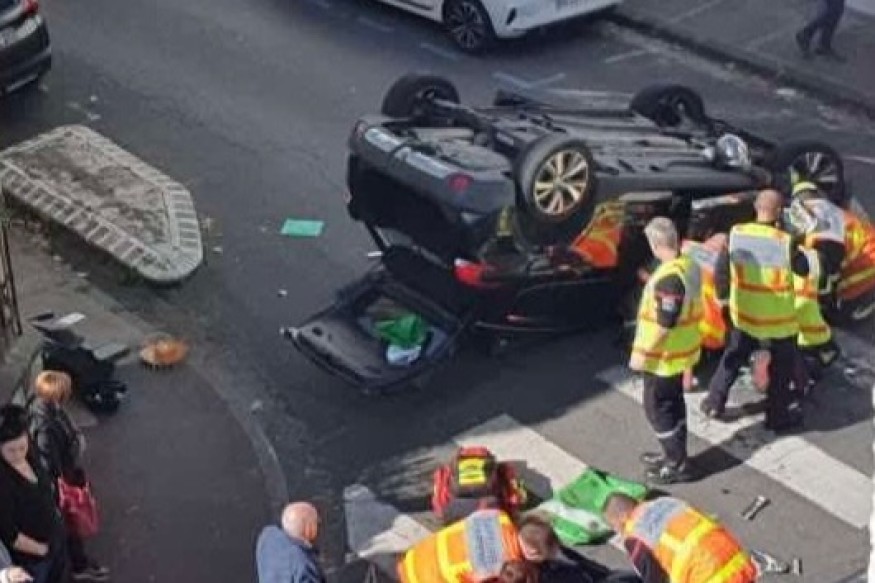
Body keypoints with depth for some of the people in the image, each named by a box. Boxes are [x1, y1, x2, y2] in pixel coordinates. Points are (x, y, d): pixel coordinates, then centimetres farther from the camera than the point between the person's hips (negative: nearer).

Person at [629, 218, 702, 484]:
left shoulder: (669, 277, -30)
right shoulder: (690, 265, 1)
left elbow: (665, 323, -28)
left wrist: (642, 353, -20)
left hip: (663, 355, -10)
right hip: (680, 350, 10)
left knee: (658, 408, 3)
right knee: (673, 404, 21)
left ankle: (677, 465, 11)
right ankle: (674, 455, 35)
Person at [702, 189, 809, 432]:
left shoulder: (736, 233, -11)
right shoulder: (785, 241, -22)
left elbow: (721, 268, -1)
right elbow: (803, 269, -5)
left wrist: (723, 295, 14)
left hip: (743, 313, 4)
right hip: (777, 318, -4)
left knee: (733, 357, 24)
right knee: (782, 366, 16)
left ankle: (714, 403, 31)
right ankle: (778, 416, 25)